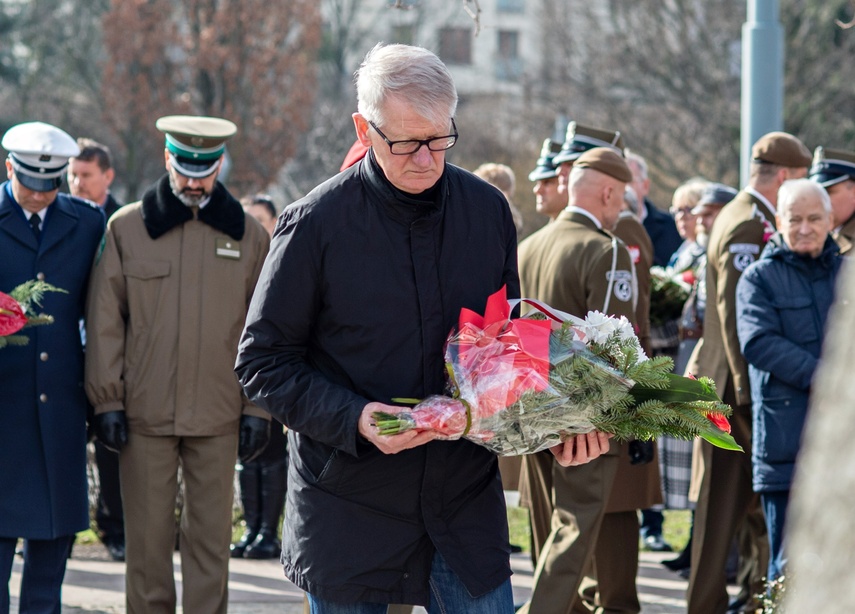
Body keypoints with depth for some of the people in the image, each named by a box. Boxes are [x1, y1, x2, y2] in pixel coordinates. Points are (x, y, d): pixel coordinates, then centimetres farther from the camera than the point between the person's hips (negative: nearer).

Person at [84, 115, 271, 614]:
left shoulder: (249, 235, 7)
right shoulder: (126, 227, 5)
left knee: (212, 536, 4)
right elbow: (105, 320, 5)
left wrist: (259, 409, 3)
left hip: (218, 415, 1)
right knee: (148, 536, 3)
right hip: (144, 412, 0)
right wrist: (107, 400, 0)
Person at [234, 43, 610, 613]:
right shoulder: (317, 224, -9)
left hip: (466, 503, 3)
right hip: (351, 514, -2)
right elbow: (263, 362, -6)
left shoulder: (487, 211, 3)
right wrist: (354, 419, -21)